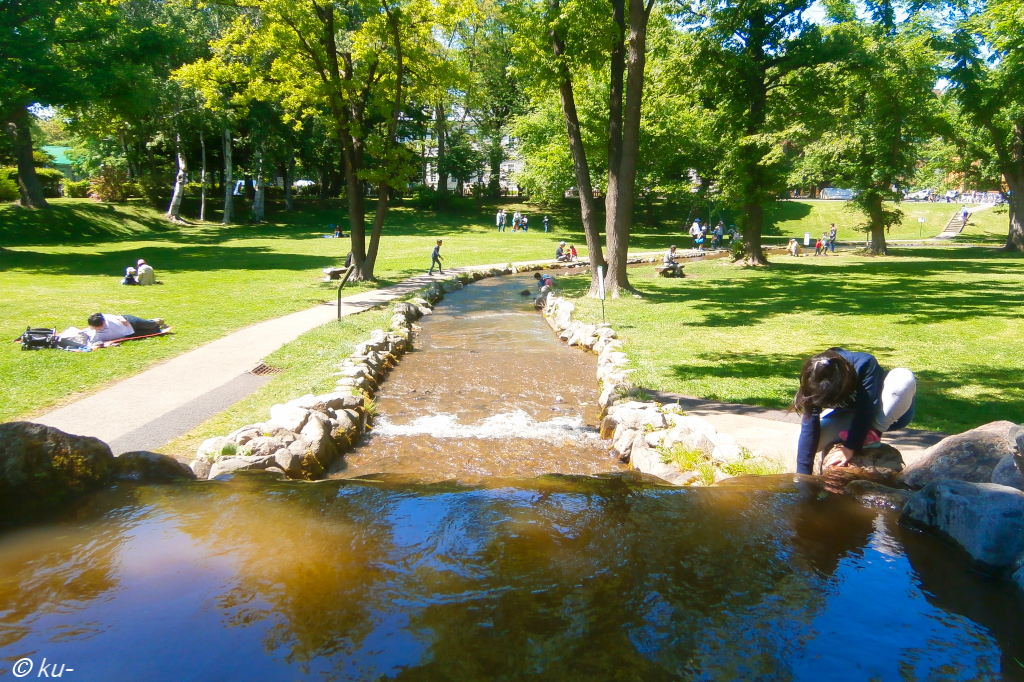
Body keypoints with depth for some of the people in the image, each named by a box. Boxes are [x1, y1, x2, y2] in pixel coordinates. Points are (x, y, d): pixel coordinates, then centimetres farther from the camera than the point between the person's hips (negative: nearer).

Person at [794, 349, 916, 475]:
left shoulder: (865, 364, -36)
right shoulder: (816, 384, -26)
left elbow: (866, 411, -36)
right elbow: (809, 426, -29)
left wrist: (850, 448, -38)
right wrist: (803, 474, -33)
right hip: (849, 415, 3)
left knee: (904, 377, -36)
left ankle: (872, 435, -16)